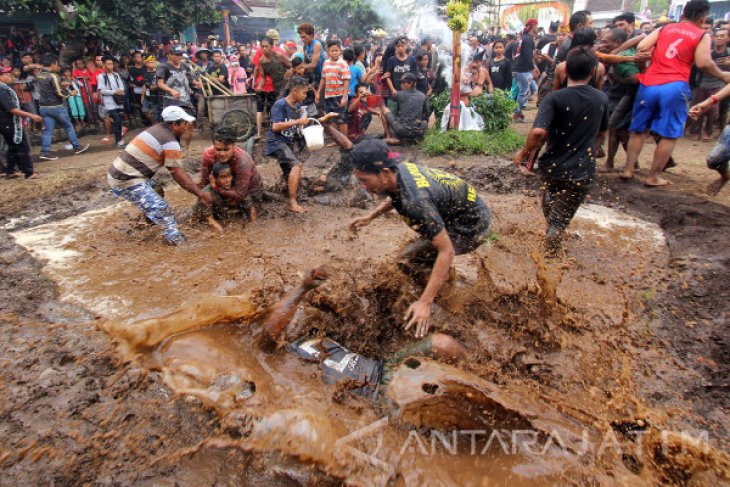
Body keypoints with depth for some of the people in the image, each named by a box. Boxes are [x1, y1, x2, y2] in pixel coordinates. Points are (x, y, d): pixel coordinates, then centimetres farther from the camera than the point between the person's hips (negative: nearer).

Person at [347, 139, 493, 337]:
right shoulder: (398, 169, -10)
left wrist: (424, 303, -31)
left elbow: (447, 251, -32)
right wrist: (371, 216, 6)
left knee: (406, 260, -17)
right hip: (459, 209, 9)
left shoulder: (416, 201, -36)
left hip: (473, 227, -9)